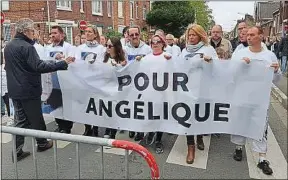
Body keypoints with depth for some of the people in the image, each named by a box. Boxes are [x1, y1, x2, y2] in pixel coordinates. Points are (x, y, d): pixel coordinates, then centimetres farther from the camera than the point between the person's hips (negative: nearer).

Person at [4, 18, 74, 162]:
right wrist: (63, 63, -27)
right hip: (28, 89, -8)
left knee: (20, 120, 12)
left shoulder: (8, 46, 11)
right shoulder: (26, 47, -18)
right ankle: (42, 143, 26)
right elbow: (39, 66, -27)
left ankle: (17, 150, 14)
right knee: (36, 118, 9)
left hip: (14, 89, 8)